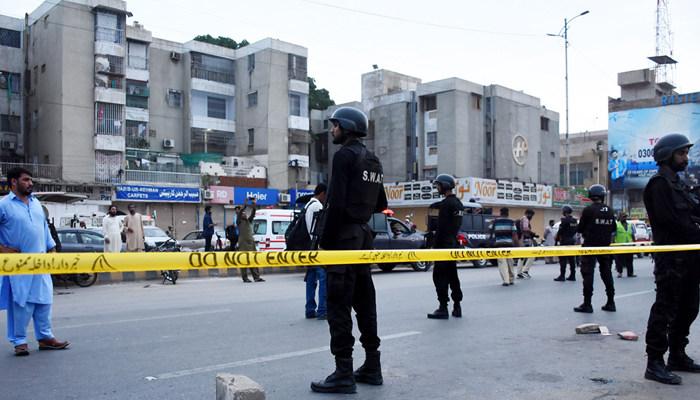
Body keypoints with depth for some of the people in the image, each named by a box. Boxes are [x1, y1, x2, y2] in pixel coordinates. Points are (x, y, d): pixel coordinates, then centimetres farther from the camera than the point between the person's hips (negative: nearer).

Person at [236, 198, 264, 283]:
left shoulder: (248, 221, 22)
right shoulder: (239, 221, 6)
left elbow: (252, 214, 10)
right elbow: (239, 212, -9)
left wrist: (254, 205, -2)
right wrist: (245, 203, -15)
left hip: (251, 242, 6)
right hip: (243, 243, -6)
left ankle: (256, 277, 2)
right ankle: (245, 278, -3)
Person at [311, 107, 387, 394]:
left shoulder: (345, 156, -11)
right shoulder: (373, 161, 17)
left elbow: (336, 203, -19)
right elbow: (380, 205, 21)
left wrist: (326, 241, -15)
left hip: (344, 236, -9)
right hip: (364, 236, 9)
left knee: (338, 306, -5)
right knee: (364, 302, 13)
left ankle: (344, 375, -3)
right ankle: (372, 367, 20)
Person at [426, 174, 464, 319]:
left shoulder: (446, 203, -14)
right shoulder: (459, 203, 16)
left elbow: (441, 227, -18)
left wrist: (436, 246, -16)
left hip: (445, 244, -10)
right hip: (454, 243, 10)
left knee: (440, 276, -6)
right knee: (452, 275, 14)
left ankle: (443, 308, -7)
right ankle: (457, 307, 17)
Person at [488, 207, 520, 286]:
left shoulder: (495, 221, 2)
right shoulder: (511, 222, 0)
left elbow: (490, 231, 12)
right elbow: (515, 234, -5)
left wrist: (491, 223, 29)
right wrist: (518, 246, -4)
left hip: (499, 244, -1)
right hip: (509, 244, 1)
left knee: (502, 263, -4)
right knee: (510, 263, 15)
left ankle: (506, 281, -14)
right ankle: (511, 280, 25)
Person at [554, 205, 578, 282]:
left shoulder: (565, 220, -15)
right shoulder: (575, 220, 10)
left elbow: (560, 231, -13)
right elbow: (576, 230, 15)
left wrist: (556, 237, 4)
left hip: (565, 241, -8)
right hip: (572, 240, 8)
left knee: (563, 259, -5)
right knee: (571, 259, 11)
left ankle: (562, 276, -6)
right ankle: (572, 275, 14)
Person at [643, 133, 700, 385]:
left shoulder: (677, 183, 21)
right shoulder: (659, 184, -9)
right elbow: (672, 221, -19)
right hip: (670, 257, -10)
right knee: (665, 309, -8)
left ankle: (677, 356, 25)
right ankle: (654, 363, -4)